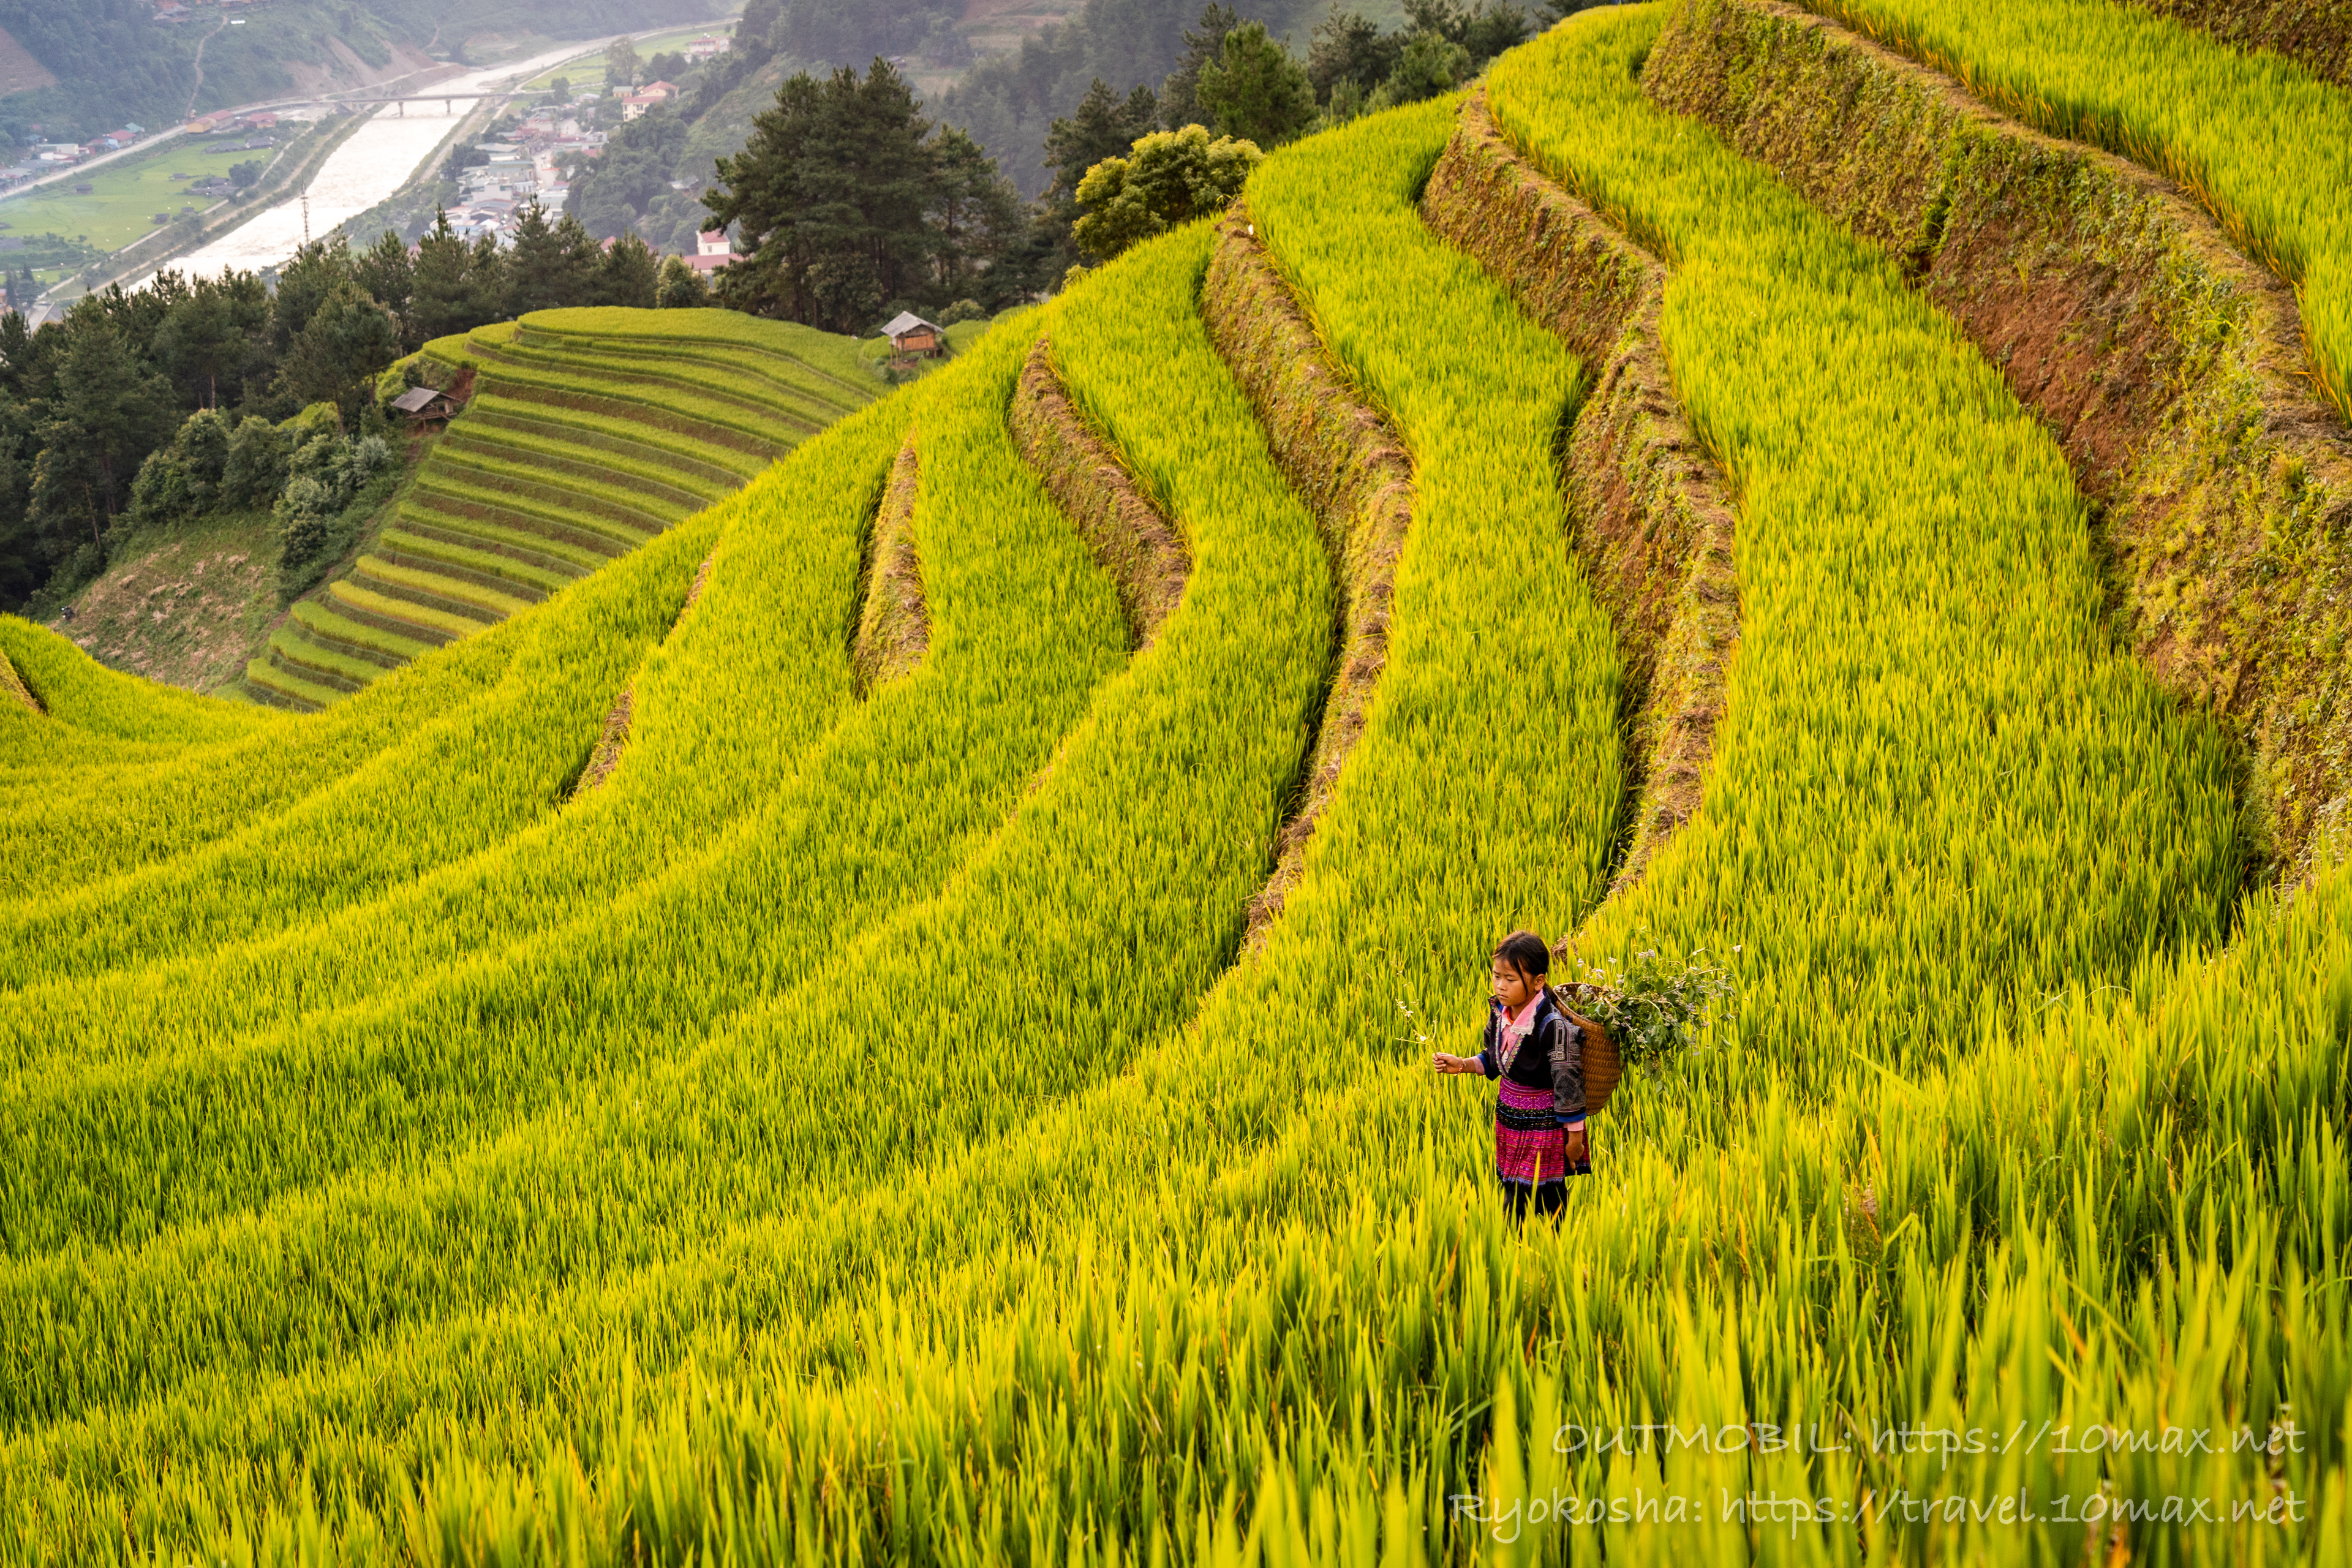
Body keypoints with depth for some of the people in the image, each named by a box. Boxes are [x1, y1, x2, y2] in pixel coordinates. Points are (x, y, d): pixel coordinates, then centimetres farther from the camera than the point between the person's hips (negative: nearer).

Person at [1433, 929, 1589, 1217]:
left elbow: (1569, 1085, -19)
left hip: (1545, 1126, -7)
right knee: (1512, 1190, 16)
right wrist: (1463, 1065, -4)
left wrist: (1575, 1138, -13)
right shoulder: (1500, 1012, -4)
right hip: (1510, 1121, 7)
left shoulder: (1555, 1026, -26)